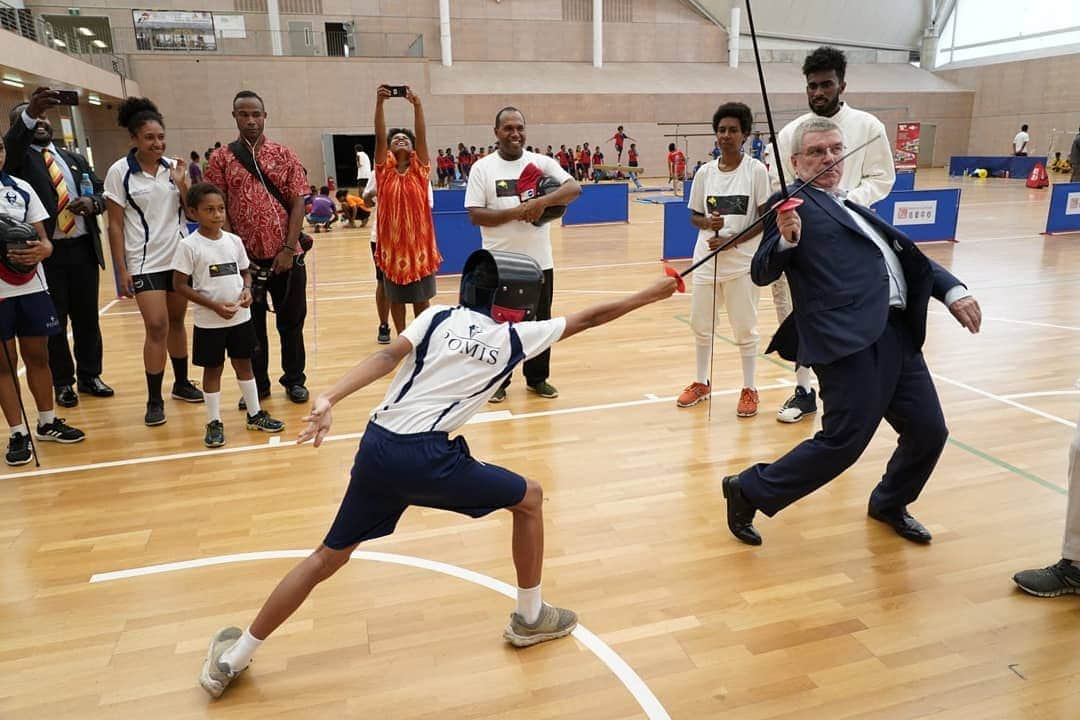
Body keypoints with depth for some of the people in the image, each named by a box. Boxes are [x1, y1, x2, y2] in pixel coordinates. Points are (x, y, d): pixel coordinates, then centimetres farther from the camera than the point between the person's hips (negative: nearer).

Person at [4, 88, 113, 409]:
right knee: (54, 321, 5)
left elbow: (101, 193, 14)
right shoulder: (18, 157, 1)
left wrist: (92, 202, -10)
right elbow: (8, 148, -23)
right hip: (47, 252, -4)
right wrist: (27, 113, -39)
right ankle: (63, 383, 17)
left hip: (84, 248, 4)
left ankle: (90, 376, 24)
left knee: (87, 317, 11)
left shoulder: (75, 159, 15)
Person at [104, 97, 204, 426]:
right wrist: (121, 270, -9)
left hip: (180, 257, 4)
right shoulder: (120, 172, -7)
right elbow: (115, 225, -6)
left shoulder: (174, 166, 2)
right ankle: (154, 400, 1)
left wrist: (182, 185, -12)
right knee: (156, 326, -9)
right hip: (145, 262, -3)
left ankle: (181, 383, 28)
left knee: (177, 322, 13)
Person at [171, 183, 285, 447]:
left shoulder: (234, 240, 2)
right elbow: (180, 284, -11)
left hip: (240, 317, 4)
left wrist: (247, 289, -9)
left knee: (244, 364, 15)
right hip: (209, 322, -4)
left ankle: (255, 415, 28)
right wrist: (214, 306, -18)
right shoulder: (189, 245, -11)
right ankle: (214, 423, 20)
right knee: (212, 369, 8)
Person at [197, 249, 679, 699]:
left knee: (328, 557, 19)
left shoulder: (438, 317, 11)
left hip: (377, 447, 5)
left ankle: (232, 660, 29)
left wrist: (329, 399, -13)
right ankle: (530, 618, 30)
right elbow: (586, 319, 14)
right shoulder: (514, 337, 6)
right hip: (426, 457, -4)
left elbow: (388, 357, -5)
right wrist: (650, 295, 25)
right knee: (529, 499, 17)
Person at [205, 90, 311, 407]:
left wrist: (289, 249, -9)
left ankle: (294, 379, 25)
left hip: (286, 255, 0)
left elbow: (298, 203, 0)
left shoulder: (284, 154, 4)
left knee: (291, 320, 9)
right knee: (251, 324, 10)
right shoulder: (221, 158, 3)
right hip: (245, 257, 0)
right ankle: (257, 384, 24)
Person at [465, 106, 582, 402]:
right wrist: (514, 213, -21)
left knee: (540, 322, 13)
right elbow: (475, 215, -10)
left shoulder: (541, 162, 1)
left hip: (539, 261, 2)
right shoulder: (483, 168, -3)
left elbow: (574, 188, -10)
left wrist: (542, 202, -25)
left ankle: (537, 378, 29)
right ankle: (498, 381, 25)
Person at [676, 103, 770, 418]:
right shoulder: (704, 172, 3)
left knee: (745, 328, 6)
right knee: (700, 325, 12)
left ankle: (749, 389, 20)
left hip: (742, 262, -4)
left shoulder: (756, 170, -7)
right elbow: (694, 217, 9)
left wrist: (732, 241, -19)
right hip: (706, 261, 4)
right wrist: (707, 222, -14)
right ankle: (701, 383, 30)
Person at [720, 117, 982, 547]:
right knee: (844, 442, -10)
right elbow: (762, 274, -8)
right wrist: (786, 239, -28)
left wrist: (951, 289, 13)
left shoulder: (852, 207, 24)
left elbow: (906, 252, 26)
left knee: (928, 431, 11)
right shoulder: (794, 204, 0)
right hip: (853, 340, -8)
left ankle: (890, 504, 38)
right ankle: (749, 492, 8)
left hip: (898, 334, 8)